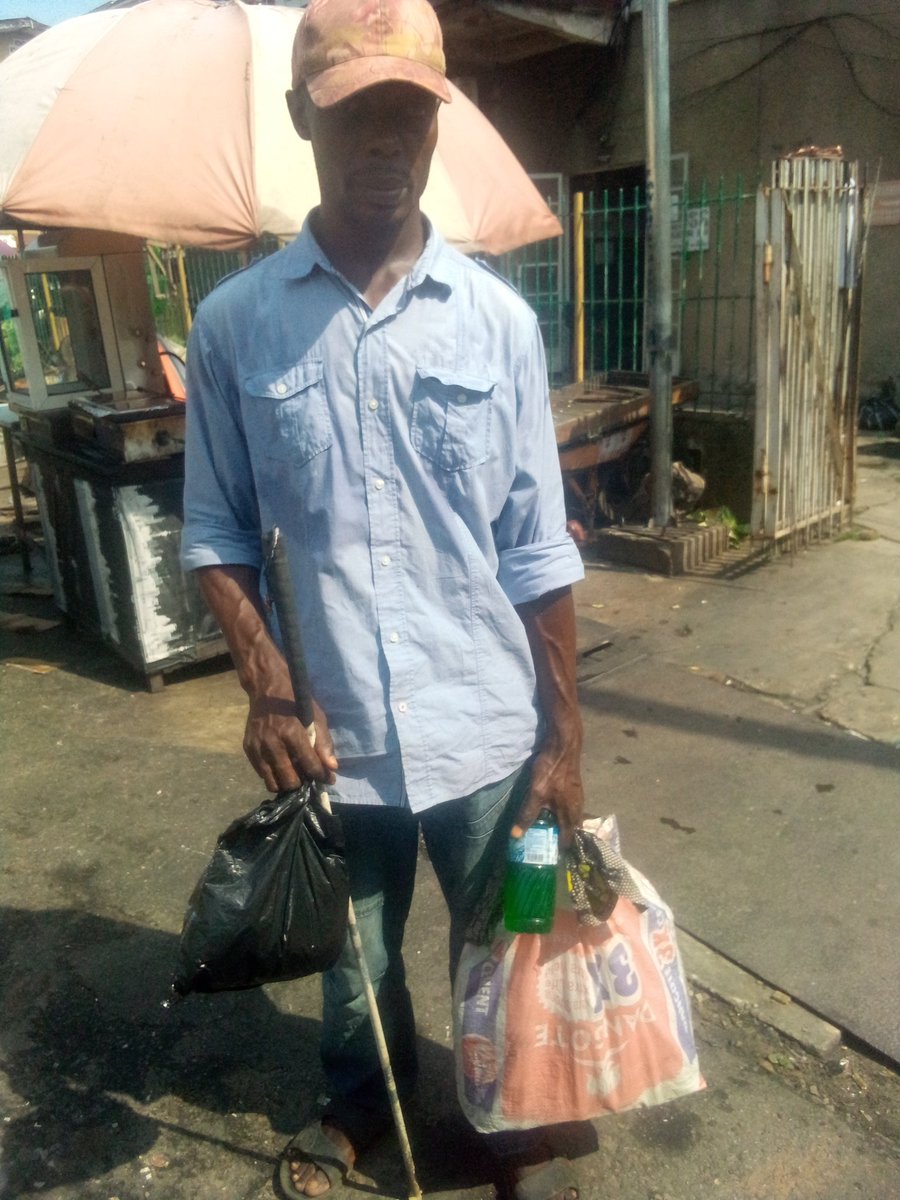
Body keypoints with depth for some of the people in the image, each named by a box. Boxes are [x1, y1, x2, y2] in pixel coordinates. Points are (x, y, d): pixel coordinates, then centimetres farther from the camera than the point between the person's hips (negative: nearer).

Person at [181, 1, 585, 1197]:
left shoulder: (498, 318, -4)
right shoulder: (234, 321, -4)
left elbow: (537, 550, -2)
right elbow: (218, 531, 1)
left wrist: (564, 735, -2)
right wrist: (268, 689, -11)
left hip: (488, 728, 0)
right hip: (332, 734, 1)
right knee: (355, 958, 23)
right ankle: (358, 1102, 53)